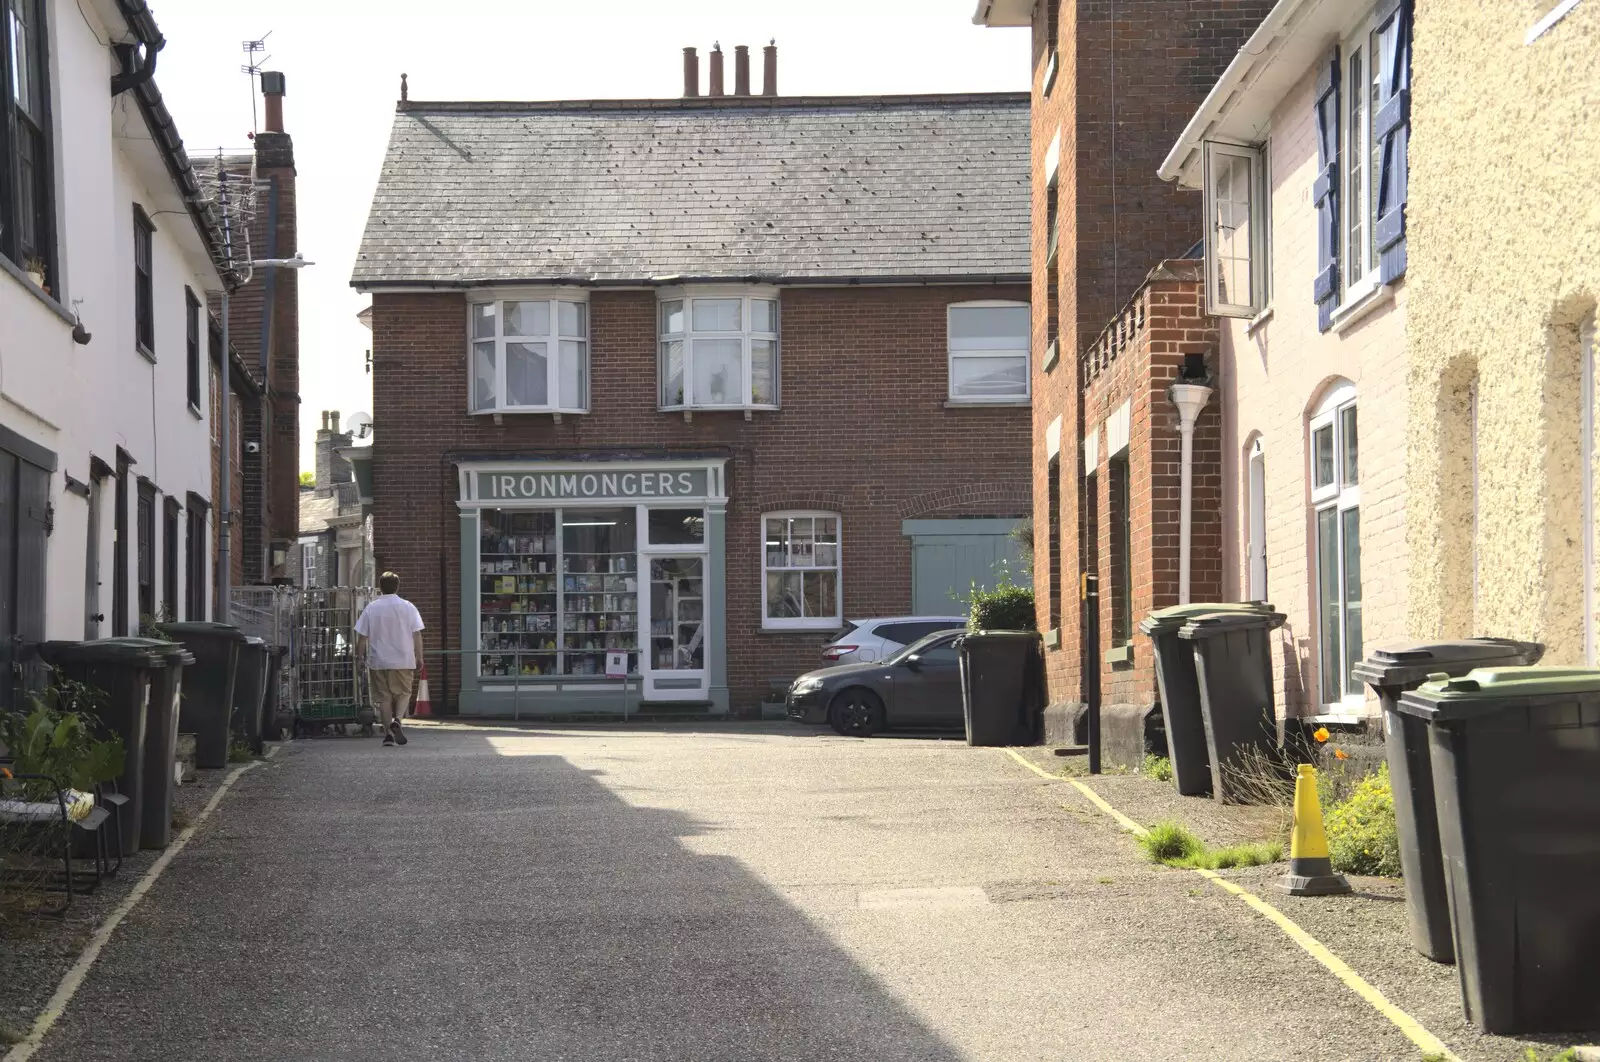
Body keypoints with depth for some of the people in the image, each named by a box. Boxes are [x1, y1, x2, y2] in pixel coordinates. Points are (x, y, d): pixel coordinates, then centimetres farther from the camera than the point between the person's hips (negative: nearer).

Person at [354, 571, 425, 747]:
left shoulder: (370, 609, -1)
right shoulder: (408, 607, -2)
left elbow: (362, 637, -1)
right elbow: (417, 635, -2)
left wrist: (360, 657, 11)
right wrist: (419, 657, 5)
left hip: (378, 661, 0)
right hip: (403, 660, 0)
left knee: (383, 697, 7)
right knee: (403, 692, 13)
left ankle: (388, 732, 2)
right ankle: (397, 719, -12)